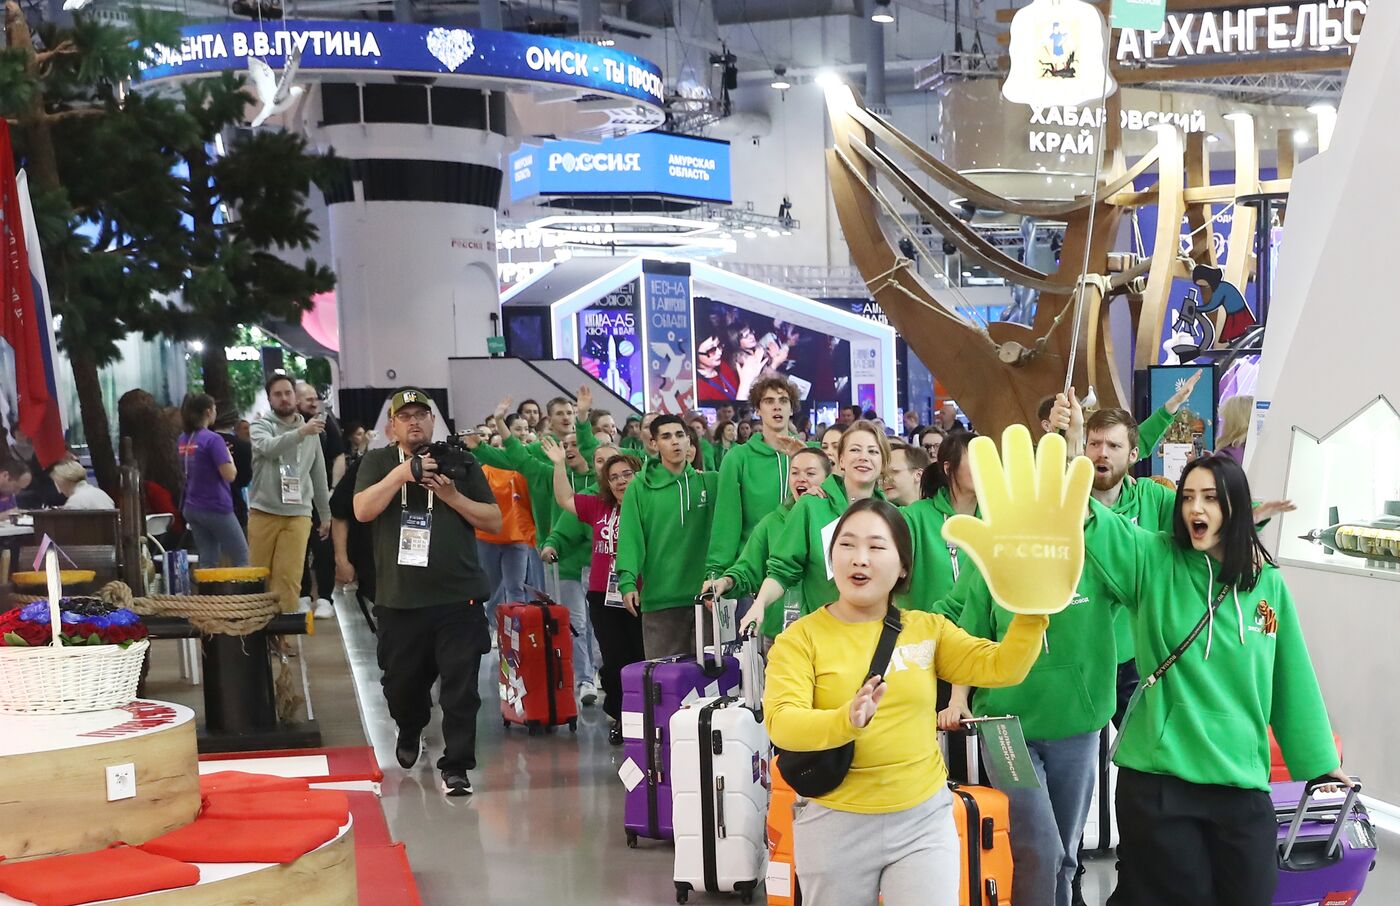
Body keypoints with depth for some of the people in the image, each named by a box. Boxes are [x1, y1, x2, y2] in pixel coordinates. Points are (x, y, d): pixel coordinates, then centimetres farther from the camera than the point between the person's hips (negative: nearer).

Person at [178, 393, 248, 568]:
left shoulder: (184, 440, 8)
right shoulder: (213, 440, -15)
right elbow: (230, 475, -20)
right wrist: (228, 456, 0)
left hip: (191, 508, 7)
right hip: (216, 508, -7)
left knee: (208, 560, 9)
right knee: (242, 559, 3)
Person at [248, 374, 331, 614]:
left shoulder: (311, 432, 11)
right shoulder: (260, 425, 1)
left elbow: (318, 475, 19)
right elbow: (269, 447, -23)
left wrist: (326, 514, 20)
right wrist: (300, 433, -40)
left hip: (298, 514, 1)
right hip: (263, 511, -1)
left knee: (289, 577, -7)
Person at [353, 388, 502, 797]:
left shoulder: (460, 462, 7)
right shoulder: (379, 462, 8)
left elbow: (495, 521, 3)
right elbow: (362, 510, -9)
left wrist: (452, 496, -10)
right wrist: (400, 474, -18)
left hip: (458, 597, -1)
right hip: (399, 599, 1)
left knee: (460, 687, -4)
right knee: (402, 683, 15)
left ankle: (456, 766, 5)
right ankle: (410, 732, 44)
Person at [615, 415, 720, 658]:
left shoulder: (710, 482, 9)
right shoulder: (640, 488, 2)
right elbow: (630, 537, -6)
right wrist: (627, 580, -16)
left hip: (705, 595, 2)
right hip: (659, 599, -2)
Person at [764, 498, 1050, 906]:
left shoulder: (928, 628, 4)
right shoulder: (800, 638, -6)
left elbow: (1002, 668, -5)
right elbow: (782, 721, -19)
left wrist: (1031, 609, -21)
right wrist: (847, 721, -37)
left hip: (924, 819, 1)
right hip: (834, 823, -1)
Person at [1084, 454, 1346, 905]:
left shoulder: (1268, 585, 5)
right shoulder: (1153, 561, -3)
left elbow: (1292, 681, 12)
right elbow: (1091, 521, -20)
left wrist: (1319, 760, 16)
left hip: (1241, 780, 3)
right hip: (1157, 775, -3)